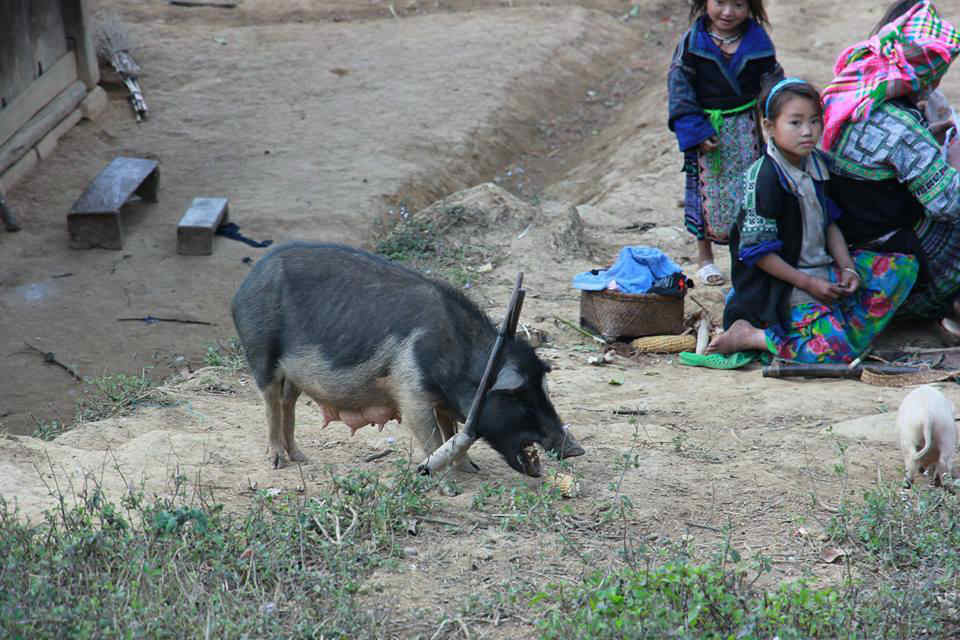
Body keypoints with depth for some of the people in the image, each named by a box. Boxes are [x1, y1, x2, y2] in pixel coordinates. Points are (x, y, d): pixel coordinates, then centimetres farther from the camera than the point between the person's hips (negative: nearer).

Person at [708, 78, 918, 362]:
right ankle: (749, 336, -10)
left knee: (904, 267, 4)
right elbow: (757, 251, -17)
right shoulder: (764, 178, -18)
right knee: (835, 351, -28)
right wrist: (808, 283, -15)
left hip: (824, 270, 9)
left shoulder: (816, 164, 7)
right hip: (785, 284, -9)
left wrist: (848, 268, 0)